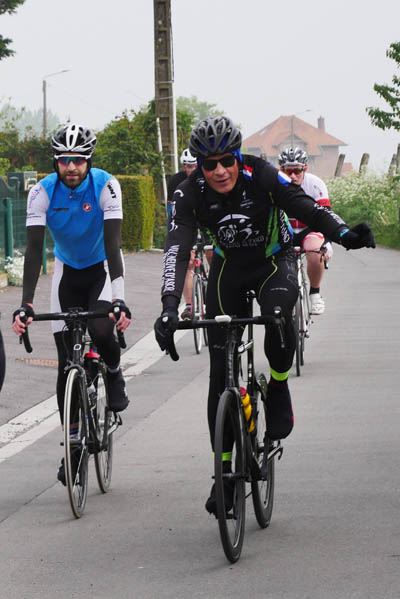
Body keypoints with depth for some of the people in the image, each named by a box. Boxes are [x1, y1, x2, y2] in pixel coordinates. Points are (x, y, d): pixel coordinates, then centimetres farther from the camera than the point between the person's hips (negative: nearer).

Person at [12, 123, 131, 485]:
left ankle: (114, 373, 4)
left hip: (103, 268, -2)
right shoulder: (43, 192, -20)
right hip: (68, 271, 2)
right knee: (67, 364, -3)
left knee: (100, 330, -31)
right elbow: (34, 249, -24)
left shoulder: (105, 186, -25)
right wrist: (26, 305, -34)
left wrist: (119, 299, -42)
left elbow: (113, 244, -31)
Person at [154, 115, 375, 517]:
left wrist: (345, 234, -48)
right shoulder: (192, 193, -22)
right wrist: (169, 306, -45)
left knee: (278, 318, -36)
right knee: (220, 373, -3)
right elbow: (177, 249, -31)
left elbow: (307, 208, -28)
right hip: (229, 268, 2)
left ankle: (278, 389, -3)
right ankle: (224, 474, 6)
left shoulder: (261, 176, -25)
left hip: (274, 261, -2)